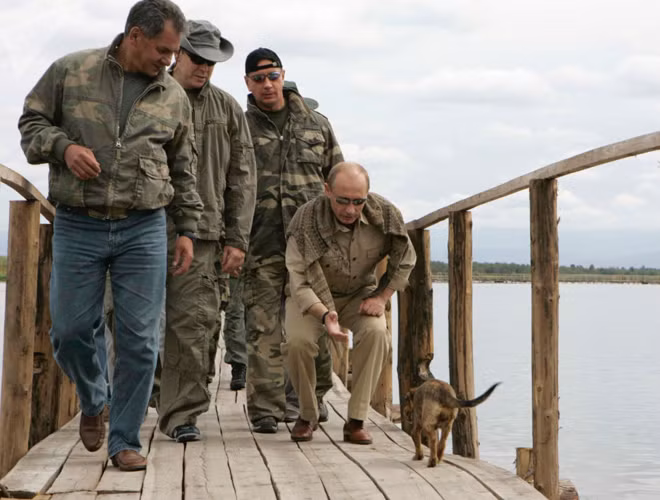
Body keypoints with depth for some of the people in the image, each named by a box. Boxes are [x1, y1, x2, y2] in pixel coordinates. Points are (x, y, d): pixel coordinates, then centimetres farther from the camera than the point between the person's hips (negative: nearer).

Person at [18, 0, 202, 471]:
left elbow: (184, 171, 15)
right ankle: (93, 403, 34)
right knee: (70, 331, 4)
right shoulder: (69, 71, 1)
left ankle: (124, 440, 11)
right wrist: (62, 146, -12)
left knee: (140, 340, -1)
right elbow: (31, 122, 8)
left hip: (144, 231, 1)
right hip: (77, 226, -1)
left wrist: (187, 229, 12)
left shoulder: (174, 96, 8)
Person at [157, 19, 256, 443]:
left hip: (198, 233, 1)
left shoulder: (227, 110, 11)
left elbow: (242, 178, 10)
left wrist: (236, 239, 3)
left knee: (193, 323, -5)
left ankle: (183, 414, 1)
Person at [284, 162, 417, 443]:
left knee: (375, 332, -30)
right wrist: (325, 315, -46)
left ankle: (356, 421, -19)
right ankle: (307, 416, -2)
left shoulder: (384, 214, -19)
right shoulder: (306, 221, -28)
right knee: (297, 340, -30)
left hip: (360, 293, 2)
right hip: (312, 297, -1)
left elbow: (404, 259, -1)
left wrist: (382, 297, -10)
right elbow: (299, 282, -28)